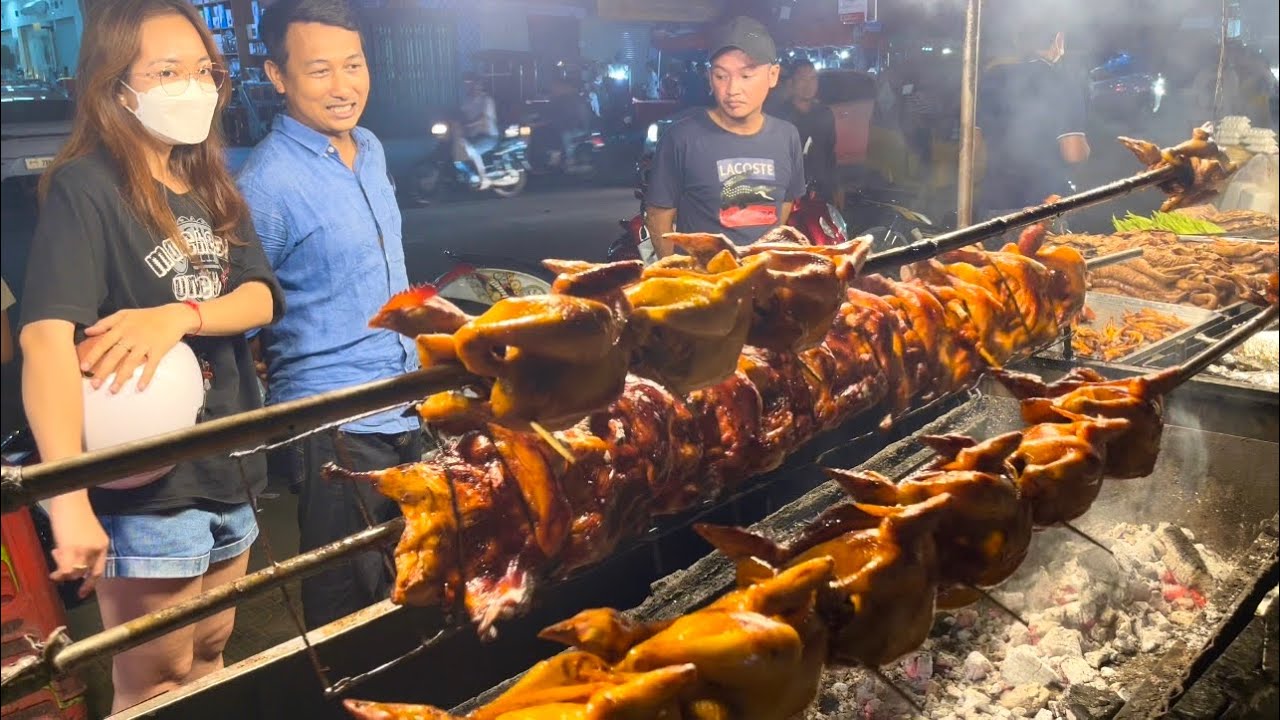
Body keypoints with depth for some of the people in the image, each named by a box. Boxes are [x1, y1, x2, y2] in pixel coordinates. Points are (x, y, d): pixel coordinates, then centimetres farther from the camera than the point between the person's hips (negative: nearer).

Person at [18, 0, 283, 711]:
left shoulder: (208, 184, 9)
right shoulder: (86, 188, -14)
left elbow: (262, 298, -1)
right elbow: (46, 337, -26)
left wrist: (179, 315, -22)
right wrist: (70, 502, -36)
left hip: (227, 470, 7)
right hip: (144, 487, -7)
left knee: (210, 662, 20)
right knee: (157, 690, 8)